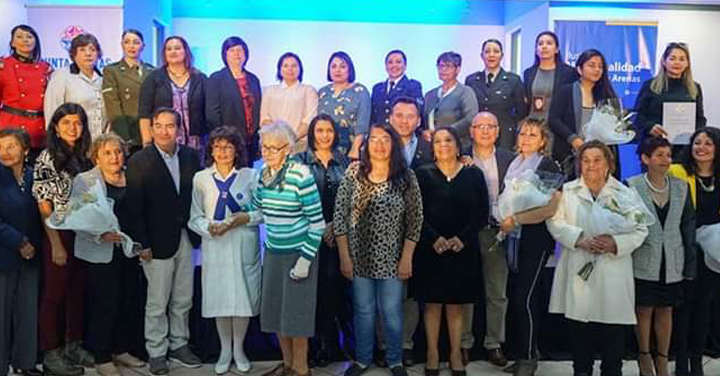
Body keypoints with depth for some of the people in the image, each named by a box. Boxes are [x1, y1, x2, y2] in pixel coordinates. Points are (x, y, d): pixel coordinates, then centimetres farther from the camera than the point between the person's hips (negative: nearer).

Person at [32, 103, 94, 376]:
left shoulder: (84, 158, 9)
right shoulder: (47, 159, -7)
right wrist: (56, 245, -14)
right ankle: (51, 353, 15)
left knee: (78, 292, 12)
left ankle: (73, 346, 26)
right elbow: (44, 207, -10)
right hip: (59, 235, -5)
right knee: (54, 294, 4)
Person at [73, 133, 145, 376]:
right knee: (105, 306, -1)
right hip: (102, 254, -4)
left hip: (129, 251, 4)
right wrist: (100, 235, -22)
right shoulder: (85, 180, -2)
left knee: (129, 303, 9)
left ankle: (122, 350, 26)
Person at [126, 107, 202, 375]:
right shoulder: (139, 162, -7)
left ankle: (179, 345, 30)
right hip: (158, 241, -4)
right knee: (157, 303, 7)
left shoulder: (191, 156, 4)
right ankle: (156, 352, 21)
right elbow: (134, 207, -10)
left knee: (183, 300, 14)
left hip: (186, 239, 4)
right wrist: (142, 244, -13)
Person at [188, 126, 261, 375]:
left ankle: (238, 348, 25)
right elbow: (194, 217, 2)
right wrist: (209, 227, -17)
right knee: (219, 298, 7)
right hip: (215, 248, 1)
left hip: (244, 248, -1)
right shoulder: (201, 179, 3)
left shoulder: (250, 176, 0)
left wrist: (246, 218, -18)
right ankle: (225, 350, 25)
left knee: (243, 296, 5)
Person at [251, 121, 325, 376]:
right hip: (273, 251, 6)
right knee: (275, 311, 14)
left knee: (296, 312, 4)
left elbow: (317, 222, -17)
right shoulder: (264, 173, 2)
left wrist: (306, 259, -18)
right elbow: (256, 208, 16)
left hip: (298, 252, -6)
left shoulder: (300, 174, -18)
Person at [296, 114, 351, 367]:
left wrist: (335, 226, -6)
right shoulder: (301, 161, 3)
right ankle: (324, 341, 14)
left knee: (334, 285, -1)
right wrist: (320, 227, -7)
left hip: (338, 234, 2)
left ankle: (329, 342, 14)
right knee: (317, 287, 0)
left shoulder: (343, 161, 11)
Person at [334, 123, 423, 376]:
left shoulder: (406, 176, -5)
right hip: (359, 256, 1)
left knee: (392, 312, 9)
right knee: (363, 311, 13)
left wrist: (407, 258, -5)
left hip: (392, 258, -1)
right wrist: (344, 256, -6)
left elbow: (415, 220, -2)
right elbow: (340, 215, -3)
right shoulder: (354, 172, -4)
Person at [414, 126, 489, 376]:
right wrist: (434, 238, -16)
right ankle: (432, 354, 18)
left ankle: (456, 355, 20)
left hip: (463, 250, 1)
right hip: (430, 250, 0)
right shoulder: (423, 174, 1)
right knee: (432, 304, 6)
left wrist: (462, 238, -12)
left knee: (456, 305, 9)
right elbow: (417, 213, -4)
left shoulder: (473, 174, 4)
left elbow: (482, 212, 0)